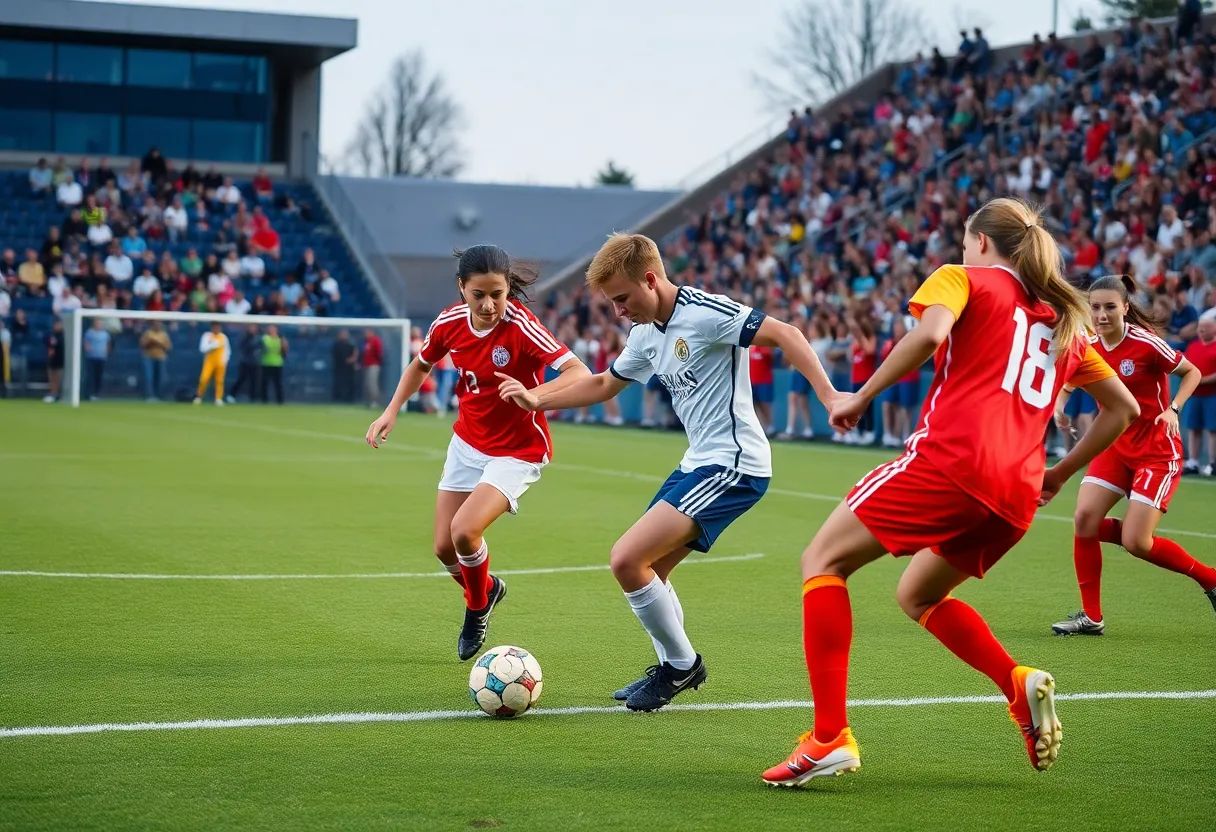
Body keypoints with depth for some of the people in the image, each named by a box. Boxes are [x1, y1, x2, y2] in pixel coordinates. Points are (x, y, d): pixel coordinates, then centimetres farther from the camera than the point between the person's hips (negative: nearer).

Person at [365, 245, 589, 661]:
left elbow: (579, 373, -36)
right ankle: (488, 589, 41)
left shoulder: (521, 327, -27)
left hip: (517, 451, -6)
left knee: (464, 530, -23)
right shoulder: (450, 322, -10)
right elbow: (420, 365, 12)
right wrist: (392, 411, 0)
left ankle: (477, 608, 8)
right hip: (467, 443, 6)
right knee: (444, 547, 7)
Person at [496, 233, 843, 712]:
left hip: (734, 465, -10)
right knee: (648, 571, 16)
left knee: (627, 560, -16)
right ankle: (674, 670, 32)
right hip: (699, 462, 10)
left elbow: (784, 335, -22)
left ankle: (682, 665, 3)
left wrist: (828, 396, -31)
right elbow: (605, 385, 27)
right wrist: (537, 400, 20)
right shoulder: (646, 333, 11)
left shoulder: (705, 313, -17)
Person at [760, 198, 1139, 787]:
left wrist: (861, 396, -3)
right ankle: (1019, 683, 4)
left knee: (823, 560, 3)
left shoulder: (964, 278, 10)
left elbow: (929, 334, -12)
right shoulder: (1062, 319, 27)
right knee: (917, 595, 26)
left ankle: (830, 737, -11)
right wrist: (1060, 473, 32)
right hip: (1016, 493, 7)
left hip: (952, 456, -7)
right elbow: (1123, 407, 28)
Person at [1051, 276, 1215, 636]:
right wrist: (1058, 406, -7)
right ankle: (1091, 616, 4)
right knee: (1085, 518, -10)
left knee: (1136, 542, -11)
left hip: (1157, 450, -5)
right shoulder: (1088, 347, -3)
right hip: (1115, 446, 6)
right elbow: (1067, 381, 14)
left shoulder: (1146, 343, -17)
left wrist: (1173, 409, -20)